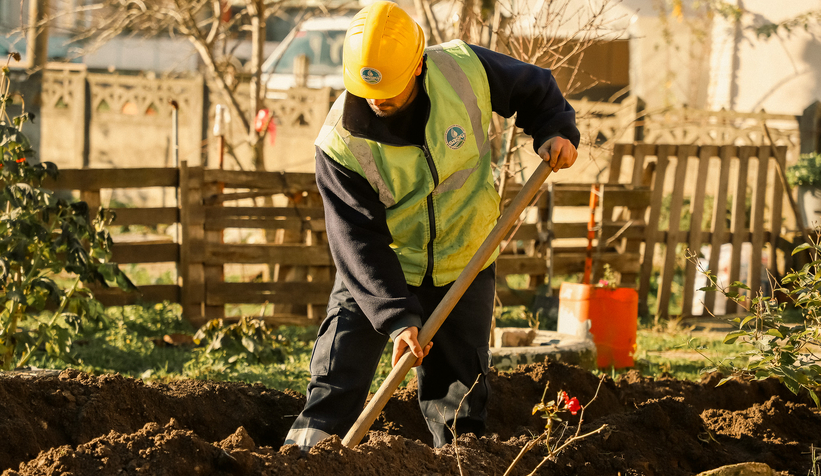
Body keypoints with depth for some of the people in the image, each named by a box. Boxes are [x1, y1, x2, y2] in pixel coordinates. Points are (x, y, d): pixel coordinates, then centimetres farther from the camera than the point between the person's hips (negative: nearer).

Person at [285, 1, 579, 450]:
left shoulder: (464, 70, -18)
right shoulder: (340, 143, -24)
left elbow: (534, 88, 3)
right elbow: (359, 243, -25)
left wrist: (556, 129, -15)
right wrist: (397, 317, -32)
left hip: (462, 267, 2)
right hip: (375, 274, -1)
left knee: (459, 404, 5)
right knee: (334, 391, -6)